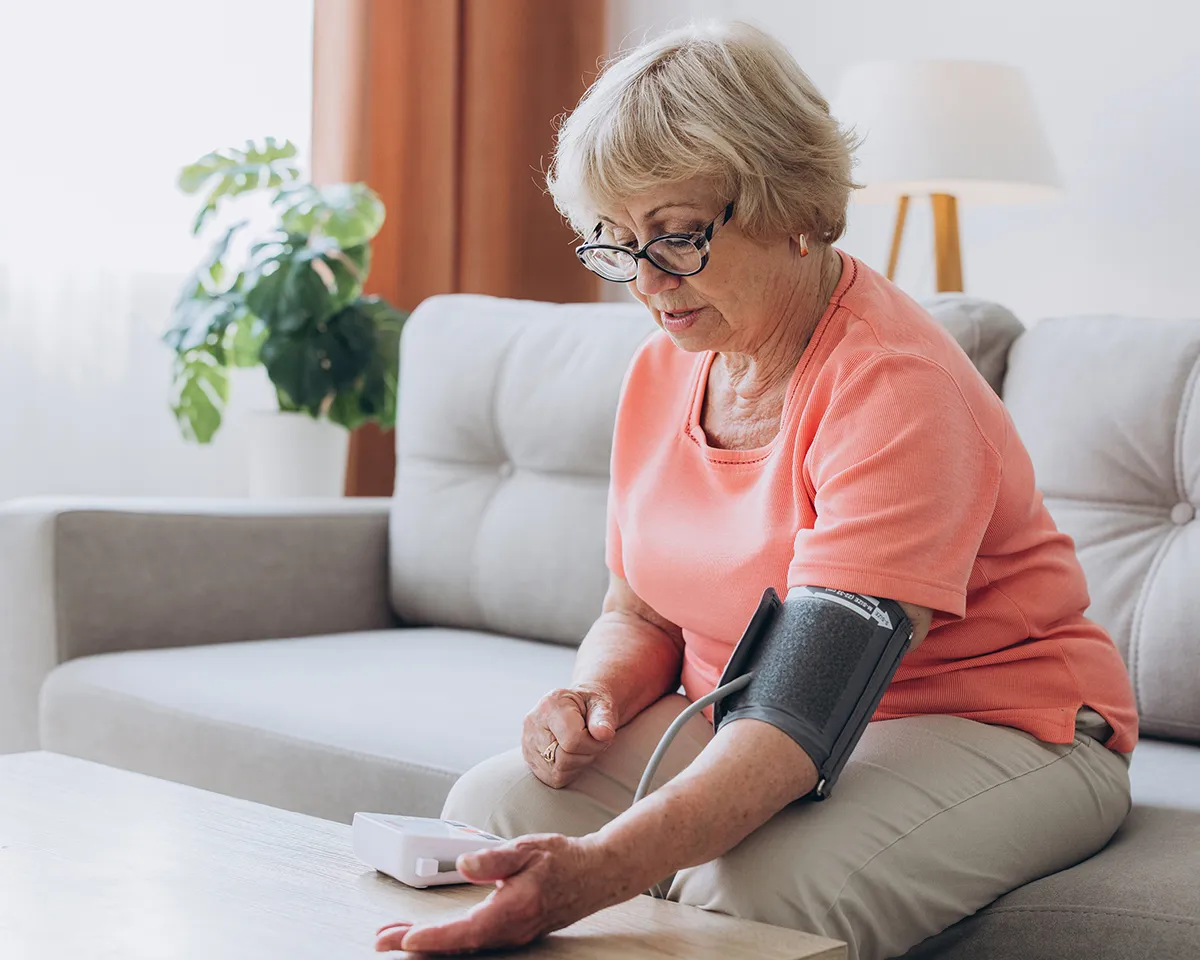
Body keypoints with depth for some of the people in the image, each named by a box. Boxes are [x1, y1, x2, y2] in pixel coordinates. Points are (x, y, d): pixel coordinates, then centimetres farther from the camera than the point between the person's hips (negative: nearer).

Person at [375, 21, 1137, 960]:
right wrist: (595, 697, -12)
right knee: (489, 806, -16)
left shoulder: (898, 388, -24)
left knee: (755, 883, -35)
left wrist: (600, 868, -47)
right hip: (739, 725, 7)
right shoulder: (662, 371, 3)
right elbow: (639, 615, 14)